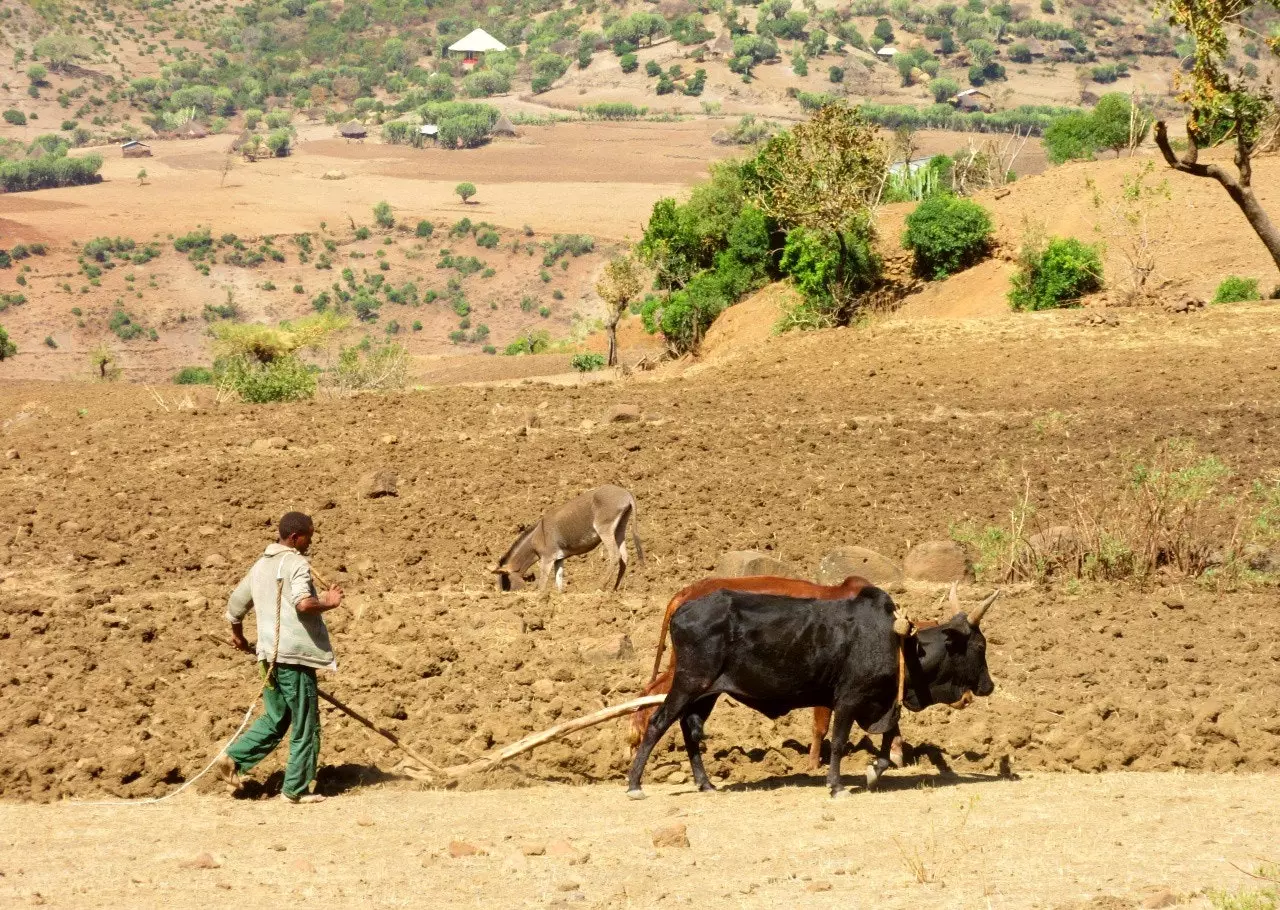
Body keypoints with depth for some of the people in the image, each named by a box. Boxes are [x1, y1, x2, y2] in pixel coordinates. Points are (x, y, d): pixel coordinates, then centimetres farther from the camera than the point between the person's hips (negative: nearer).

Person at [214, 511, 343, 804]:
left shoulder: (262, 564, 14)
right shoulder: (296, 564, -12)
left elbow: (236, 602, 24)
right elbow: (303, 603, -29)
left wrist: (237, 633, 40)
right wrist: (328, 603, -10)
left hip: (270, 654, 8)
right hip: (295, 654, -8)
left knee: (275, 719, 20)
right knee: (305, 725, 2)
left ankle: (233, 759, 6)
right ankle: (296, 788, 6)